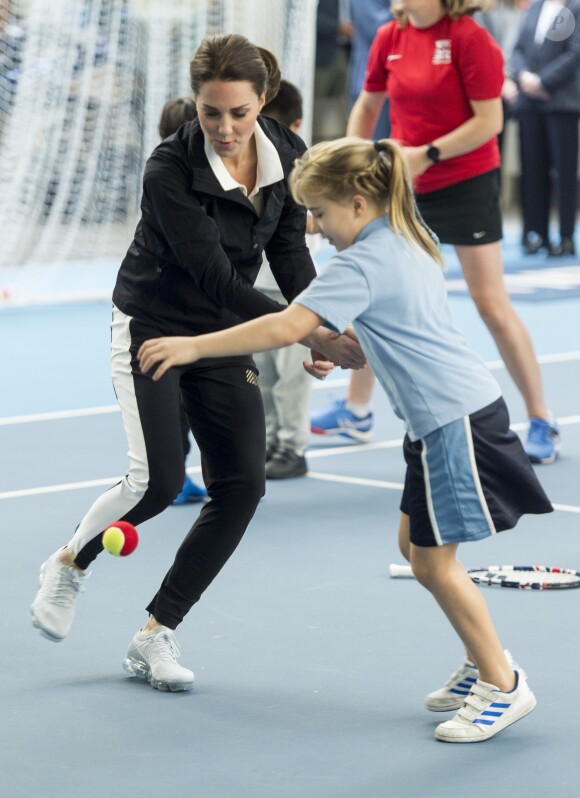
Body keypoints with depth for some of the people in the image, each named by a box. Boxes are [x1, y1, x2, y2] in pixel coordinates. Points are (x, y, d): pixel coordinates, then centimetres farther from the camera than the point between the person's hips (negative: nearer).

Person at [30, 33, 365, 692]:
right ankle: (69, 564, 14)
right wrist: (307, 334, -36)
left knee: (242, 484, -7)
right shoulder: (170, 170, -26)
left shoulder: (287, 154, -9)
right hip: (151, 325, -5)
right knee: (158, 479, -18)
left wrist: (316, 331, -17)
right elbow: (214, 275, -30)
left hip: (224, 336, 5)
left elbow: (289, 252, -1)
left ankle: (154, 637, 3)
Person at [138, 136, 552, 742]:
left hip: (456, 417, -10)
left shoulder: (362, 264, -17)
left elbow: (285, 328, -26)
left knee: (433, 560, -4)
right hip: (443, 418, 10)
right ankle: (484, 665, 22)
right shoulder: (407, 245, 14)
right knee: (417, 546, 15)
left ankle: (502, 687, 3)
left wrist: (194, 346, -23)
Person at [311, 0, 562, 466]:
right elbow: (368, 105, 16)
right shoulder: (391, 38, 2)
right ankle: (356, 413, 28)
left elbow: (489, 121, -18)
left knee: (491, 304, -6)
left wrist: (428, 154, -23)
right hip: (405, 187, 6)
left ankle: (542, 423, 3)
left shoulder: (470, 38, -16)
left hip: (467, 182, -6)